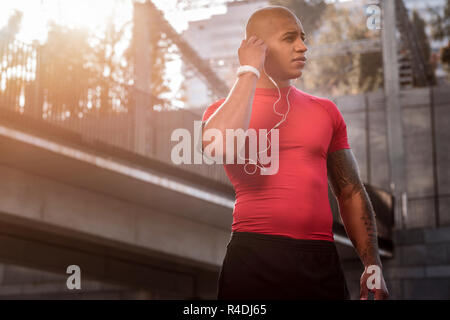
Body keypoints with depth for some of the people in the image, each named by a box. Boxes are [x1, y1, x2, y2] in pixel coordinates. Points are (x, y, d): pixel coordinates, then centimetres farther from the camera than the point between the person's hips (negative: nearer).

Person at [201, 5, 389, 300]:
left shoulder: (326, 111, 14)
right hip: (254, 257, -3)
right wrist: (250, 72, -9)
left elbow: (351, 193, 15)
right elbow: (220, 147, -20)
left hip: (322, 262, 3)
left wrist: (373, 264, 6)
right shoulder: (224, 110, 5)